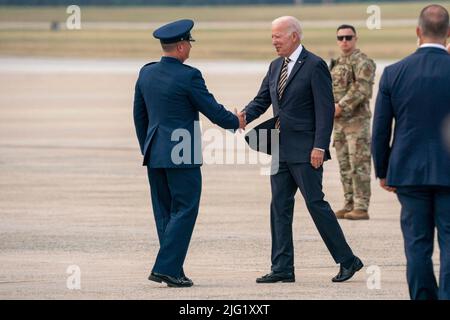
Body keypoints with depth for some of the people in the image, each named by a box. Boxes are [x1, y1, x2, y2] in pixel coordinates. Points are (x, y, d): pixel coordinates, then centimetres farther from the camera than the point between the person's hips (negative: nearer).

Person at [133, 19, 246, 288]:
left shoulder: (146, 73, 7)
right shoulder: (188, 76, -13)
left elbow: (139, 115, 15)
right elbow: (213, 111, -7)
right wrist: (236, 122, 12)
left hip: (155, 154, 7)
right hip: (182, 155, -7)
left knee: (165, 213, 11)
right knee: (184, 210, -3)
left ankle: (172, 270, 13)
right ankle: (166, 268, -10)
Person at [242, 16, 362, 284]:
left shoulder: (315, 66, -10)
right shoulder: (276, 67, 14)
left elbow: (325, 109, -13)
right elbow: (261, 101, 14)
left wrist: (320, 147, -19)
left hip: (305, 151, -8)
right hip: (281, 150, 8)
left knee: (315, 202, -7)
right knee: (280, 206, 5)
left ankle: (348, 261, 3)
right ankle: (282, 269, 7)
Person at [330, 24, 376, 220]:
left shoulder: (362, 62, -9)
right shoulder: (337, 64, 18)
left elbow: (361, 89, -19)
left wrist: (341, 106, -20)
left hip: (357, 120, -9)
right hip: (339, 122, 9)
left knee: (359, 165, -9)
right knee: (344, 165, 10)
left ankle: (361, 207, -10)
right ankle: (349, 205, 15)